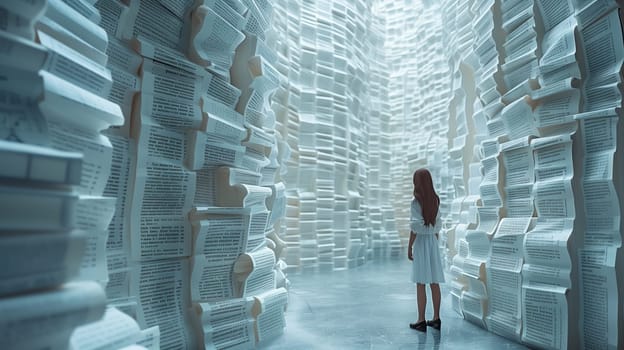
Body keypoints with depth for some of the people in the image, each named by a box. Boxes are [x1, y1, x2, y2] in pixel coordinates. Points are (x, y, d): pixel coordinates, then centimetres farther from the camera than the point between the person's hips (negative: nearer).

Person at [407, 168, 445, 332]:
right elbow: (437, 225, 11)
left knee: (421, 283, -1)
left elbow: (415, 227, -17)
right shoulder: (435, 200, 6)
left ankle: (421, 321, 4)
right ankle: (436, 318, 17)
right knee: (434, 282, 10)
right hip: (433, 242, 7)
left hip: (420, 242, -7)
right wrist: (434, 245, 19)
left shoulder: (416, 201, -15)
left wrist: (409, 248, -10)